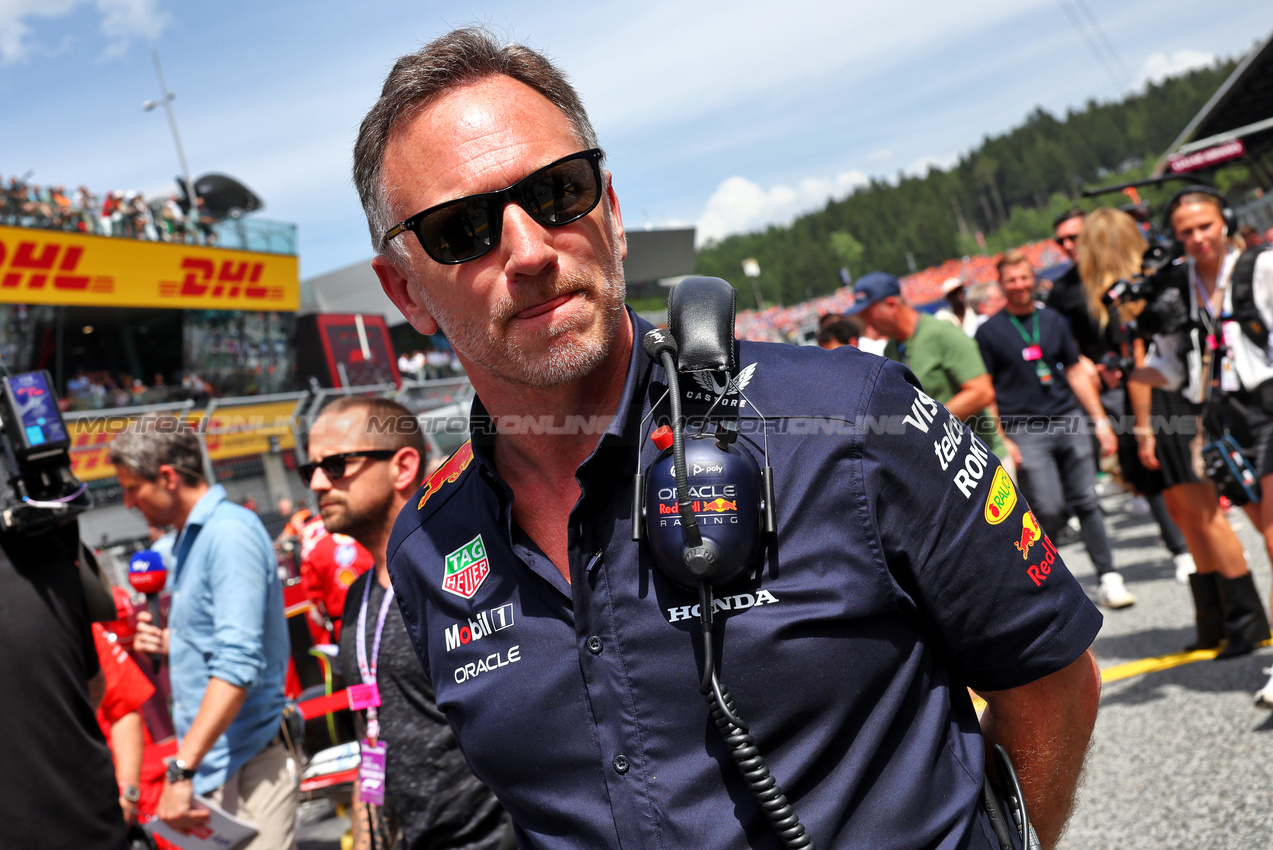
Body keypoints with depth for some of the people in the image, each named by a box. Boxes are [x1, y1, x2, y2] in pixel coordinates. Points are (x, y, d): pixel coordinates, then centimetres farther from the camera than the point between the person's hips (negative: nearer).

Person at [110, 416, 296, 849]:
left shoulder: (230, 533, -15)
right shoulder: (192, 537, 15)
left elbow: (239, 665, -24)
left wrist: (181, 769, -29)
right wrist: (172, 644, 7)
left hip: (245, 766, -9)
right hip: (212, 767, 9)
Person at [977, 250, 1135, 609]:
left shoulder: (1054, 321, 13)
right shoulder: (989, 331, 2)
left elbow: (1076, 373, 17)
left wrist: (1101, 421, 13)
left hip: (1069, 420, 4)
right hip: (1024, 429, -4)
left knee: (1087, 502, 2)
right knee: (1049, 509, -11)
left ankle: (1109, 579, 7)